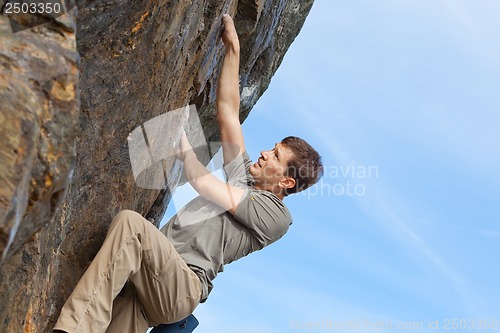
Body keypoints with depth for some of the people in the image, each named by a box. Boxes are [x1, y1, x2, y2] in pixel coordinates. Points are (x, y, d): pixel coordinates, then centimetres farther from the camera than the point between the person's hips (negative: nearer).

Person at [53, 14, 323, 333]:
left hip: (183, 288, -7)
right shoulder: (244, 175, 27)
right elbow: (228, 111, 23)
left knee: (130, 222, -33)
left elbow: (206, 187, -2)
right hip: (154, 271, 7)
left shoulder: (276, 216, 3)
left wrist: (183, 143, 7)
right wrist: (233, 49, 21)